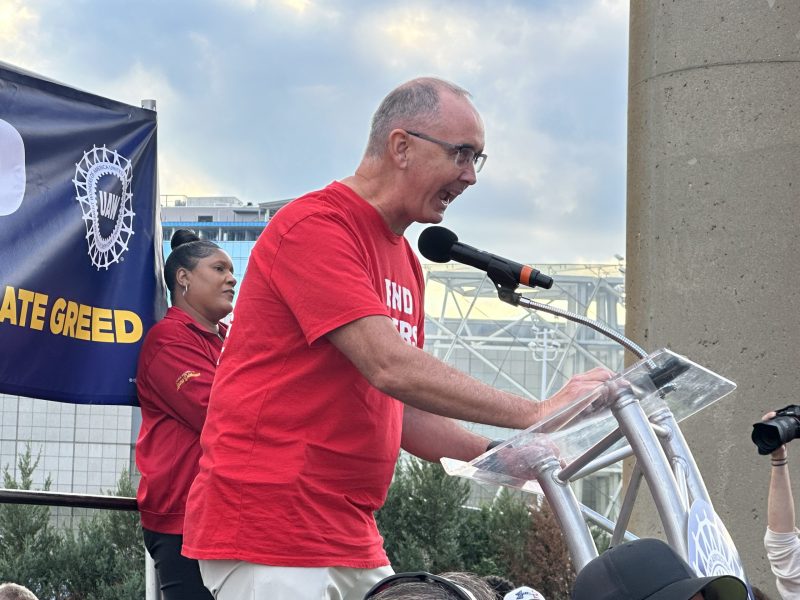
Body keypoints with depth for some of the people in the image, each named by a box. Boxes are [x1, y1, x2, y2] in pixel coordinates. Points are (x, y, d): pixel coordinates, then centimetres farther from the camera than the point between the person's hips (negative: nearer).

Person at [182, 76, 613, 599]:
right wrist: (534, 415, -19)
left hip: (352, 537, 9)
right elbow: (390, 368, -21)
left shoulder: (406, 263, 17)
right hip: (269, 532, -9)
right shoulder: (316, 226, -11)